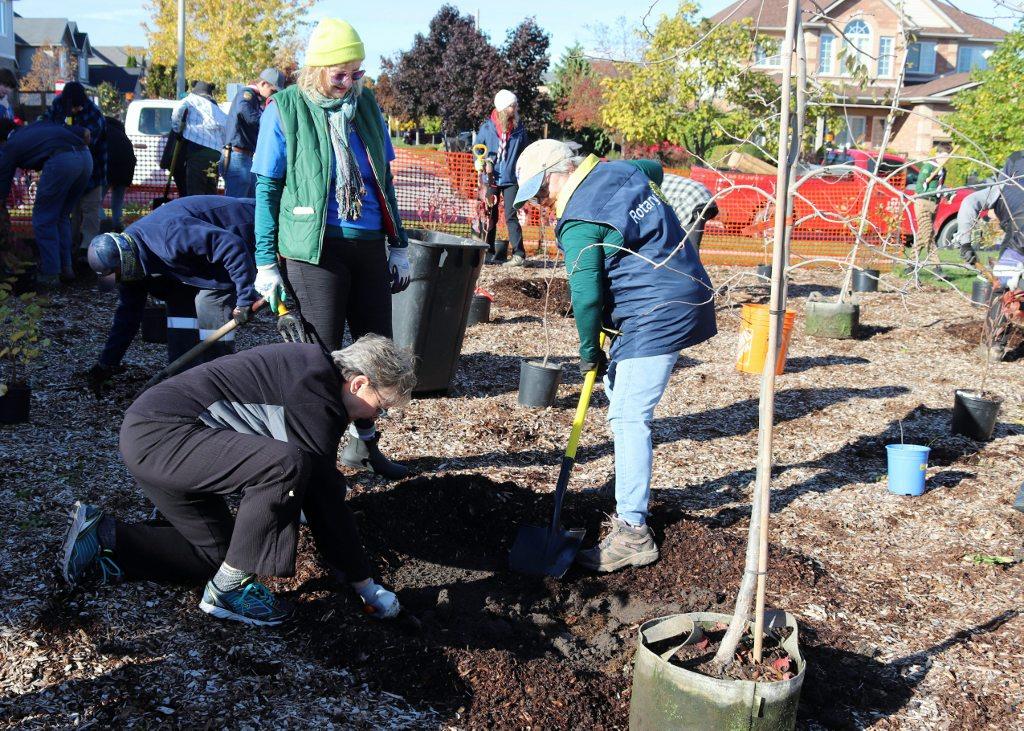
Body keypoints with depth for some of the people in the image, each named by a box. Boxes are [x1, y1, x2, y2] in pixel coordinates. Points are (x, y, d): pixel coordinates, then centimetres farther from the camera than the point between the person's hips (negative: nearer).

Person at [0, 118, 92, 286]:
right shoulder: (39, 124, 34)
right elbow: (85, 133, 25)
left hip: (61, 161, -6)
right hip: (85, 158, 6)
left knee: (43, 220, 10)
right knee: (62, 216, 22)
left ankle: (50, 274, 9)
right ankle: (66, 267, 24)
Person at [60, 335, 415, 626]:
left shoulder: (313, 367, 13)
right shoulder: (313, 386, -18)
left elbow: (317, 486, 22)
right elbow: (322, 492, -18)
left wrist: (343, 557, 29)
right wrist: (364, 582, -10)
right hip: (159, 433, -11)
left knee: (219, 552, 19)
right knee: (288, 465, -27)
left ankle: (102, 534, 25)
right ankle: (229, 588, -11)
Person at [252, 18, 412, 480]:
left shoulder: (366, 104, 10)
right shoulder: (285, 109, -4)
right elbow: (267, 190, -3)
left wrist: (398, 244, 14)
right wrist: (266, 262, -7)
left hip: (369, 246, 5)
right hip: (315, 249, -5)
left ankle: (363, 443, 27)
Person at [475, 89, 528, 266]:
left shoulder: (519, 128, 1)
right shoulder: (487, 127, -2)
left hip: (511, 180, -1)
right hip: (491, 179, 1)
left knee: (511, 216, -8)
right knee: (490, 217, 8)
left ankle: (519, 255, -8)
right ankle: (489, 252, 18)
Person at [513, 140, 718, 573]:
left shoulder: (578, 223, -15)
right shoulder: (619, 171, 11)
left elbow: (586, 296, -17)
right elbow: (654, 169, 35)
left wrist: (589, 352, -3)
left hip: (658, 314, -11)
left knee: (628, 418, -12)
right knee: (619, 394, 18)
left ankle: (632, 533, -11)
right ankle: (632, 504, 26)